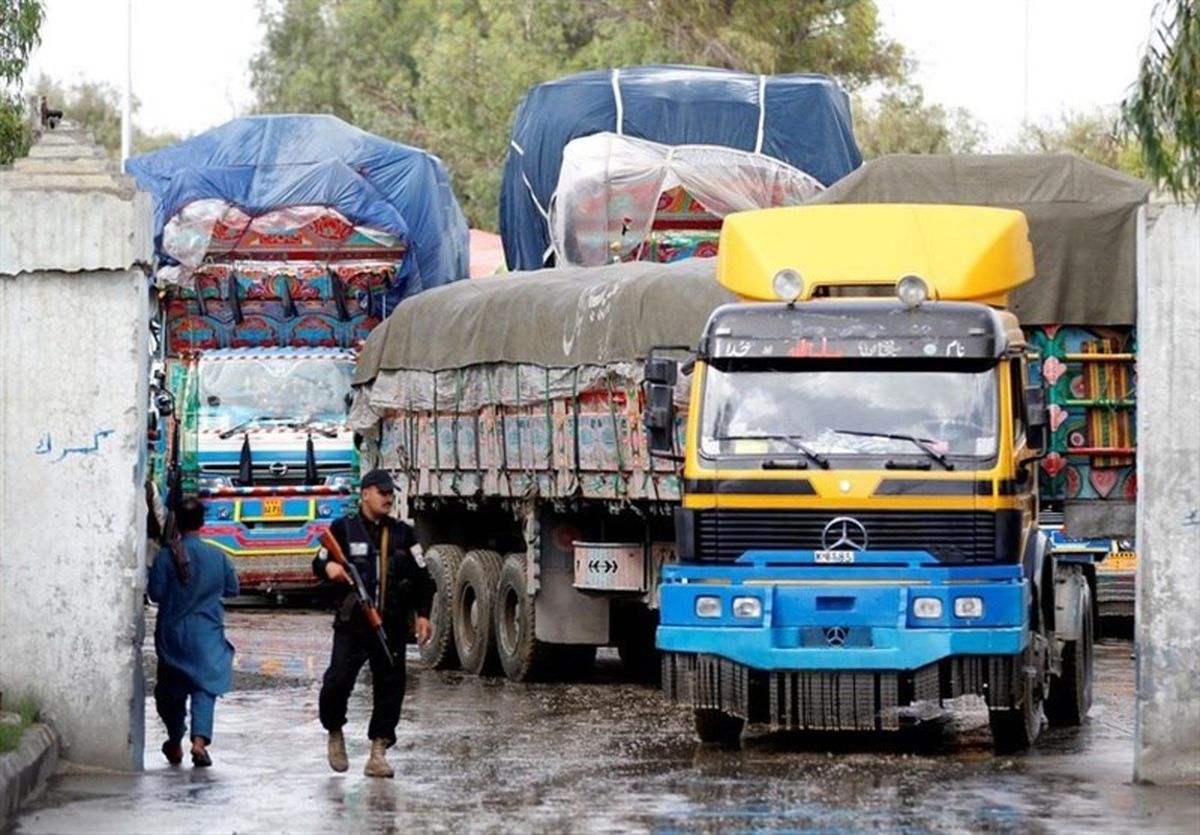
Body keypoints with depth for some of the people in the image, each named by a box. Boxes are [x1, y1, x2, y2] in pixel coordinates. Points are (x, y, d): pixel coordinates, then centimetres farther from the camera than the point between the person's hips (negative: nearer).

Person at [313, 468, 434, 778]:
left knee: (390, 688, 0)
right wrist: (328, 568, -16)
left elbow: (421, 576, 12)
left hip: (392, 627, 3)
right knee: (338, 682, -12)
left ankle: (378, 753, 8)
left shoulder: (402, 533, 11)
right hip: (352, 624, -3)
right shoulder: (343, 528, 4)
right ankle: (335, 734, 15)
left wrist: (422, 614, 4)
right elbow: (319, 563, 8)